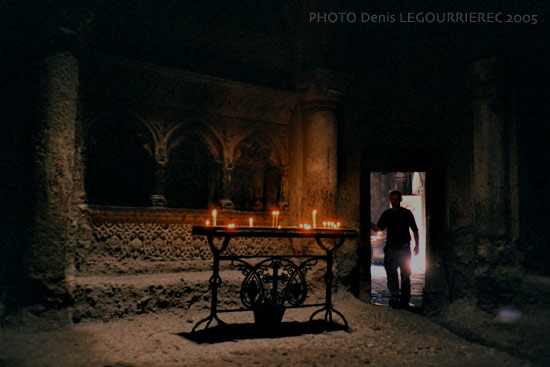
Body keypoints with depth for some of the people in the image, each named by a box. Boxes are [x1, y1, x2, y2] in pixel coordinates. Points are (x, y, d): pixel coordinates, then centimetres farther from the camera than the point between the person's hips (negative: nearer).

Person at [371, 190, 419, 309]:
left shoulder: (407, 213, 6)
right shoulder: (386, 214, 10)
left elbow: (415, 230, 10)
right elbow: (378, 229, 10)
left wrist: (416, 245, 3)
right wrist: (370, 224, -9)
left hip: (404, 248, -1)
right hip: (391, 248, 1)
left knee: (405, 275, 4)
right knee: (391, 275, -4)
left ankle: (404, 301, 13)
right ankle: (394, 298, -2)